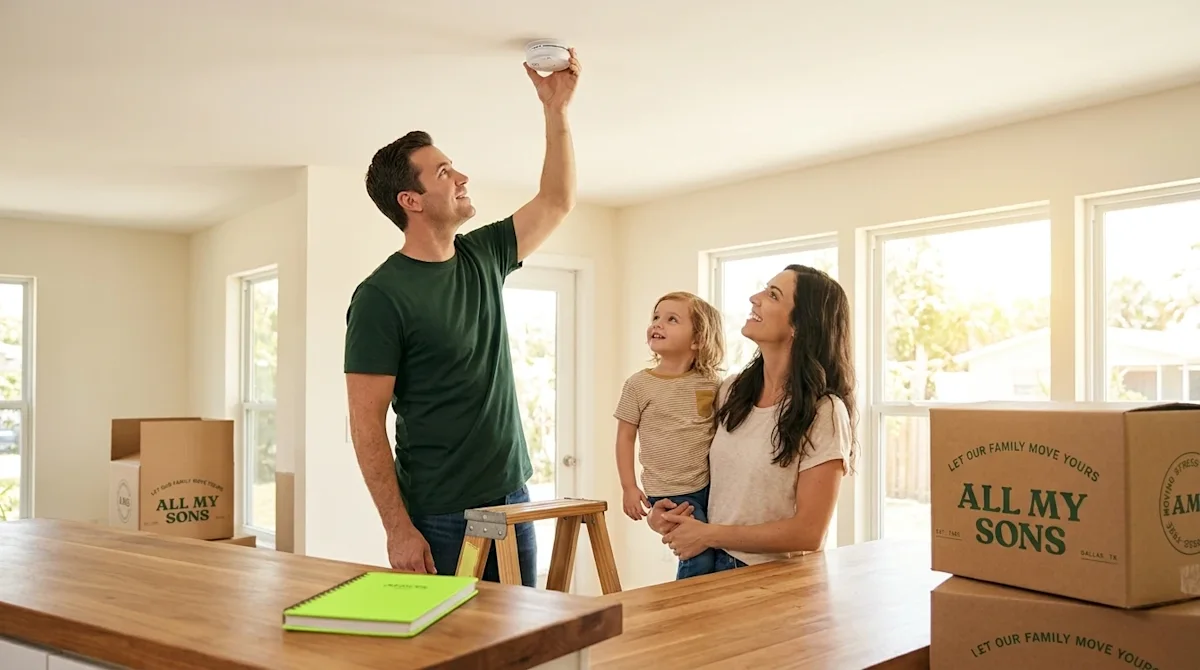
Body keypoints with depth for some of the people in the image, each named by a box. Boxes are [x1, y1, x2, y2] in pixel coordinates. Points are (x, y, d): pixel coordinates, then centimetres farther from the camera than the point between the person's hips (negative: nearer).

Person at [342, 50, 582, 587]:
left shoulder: (482, 257, 8)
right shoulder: (381, 296, -12)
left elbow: (557, 202, 18)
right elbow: (366, 423, -13)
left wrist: (556, 108, 12)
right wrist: (398, 529, -17)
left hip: (512, 499, 6)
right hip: (438, 518, -6)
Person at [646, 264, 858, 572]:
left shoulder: (823, 411, -9)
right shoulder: (731, 390, 7)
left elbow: (809, 533, -10)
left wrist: (709, 535, -8)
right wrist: (666, 513, 2)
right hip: (714, 566, 5)